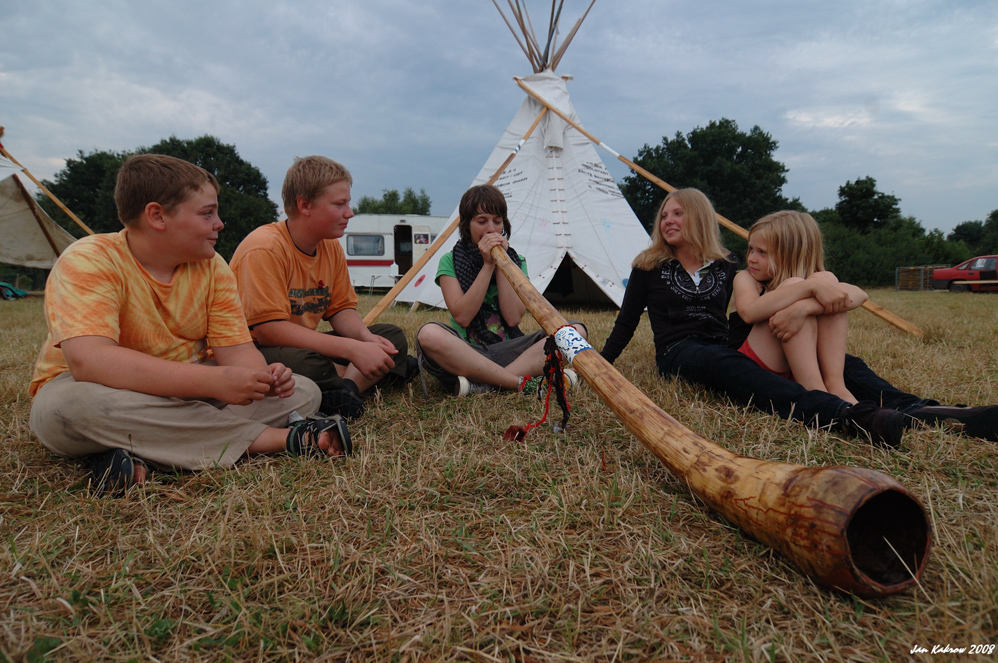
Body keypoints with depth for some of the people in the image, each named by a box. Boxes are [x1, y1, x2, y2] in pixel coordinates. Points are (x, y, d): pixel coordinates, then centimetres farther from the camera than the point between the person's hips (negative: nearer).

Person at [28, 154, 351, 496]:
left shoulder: (212, 267, -3)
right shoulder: (87, 261, -19)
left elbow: (236, 349, -7)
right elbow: (88, 360, -35)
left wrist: (264, 380, -32)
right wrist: (214, 381, -43)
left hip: (187, 389, 5)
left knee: (303, 393, -11)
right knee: (73, 403, -39)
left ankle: (140, 454, -26)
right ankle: (280, 437, -31)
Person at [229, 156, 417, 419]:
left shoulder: (331, 247, 4)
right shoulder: (264, 249, -21)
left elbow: (341, 308, 9)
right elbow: (268, 330, -28)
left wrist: (366, 337, -16)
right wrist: (352, 349, -32)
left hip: (304, 345, 8)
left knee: (393, 337, 0)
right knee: (308, 364, -40)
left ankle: (348, 386, -23)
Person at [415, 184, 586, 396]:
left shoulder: (516, 261, 10)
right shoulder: (450, 262, 3)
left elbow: (513, 318, -5)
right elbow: (462, 317, -12)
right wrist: (488, 265, -13)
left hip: (507, 352, 3)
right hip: (466, 353, -3)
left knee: (576, 331, -18)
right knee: (429, 334, -35)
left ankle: (481, 384, -31)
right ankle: (524, 383, -32)